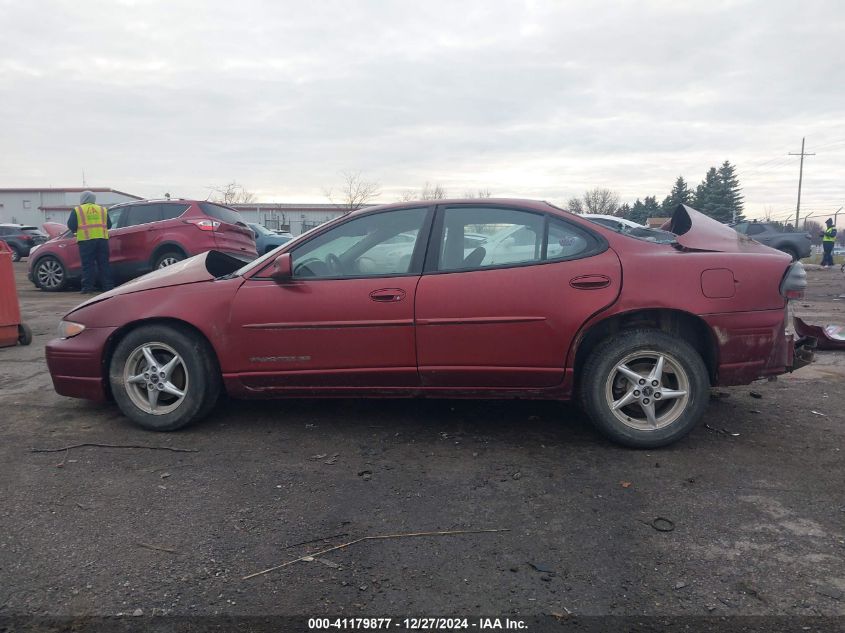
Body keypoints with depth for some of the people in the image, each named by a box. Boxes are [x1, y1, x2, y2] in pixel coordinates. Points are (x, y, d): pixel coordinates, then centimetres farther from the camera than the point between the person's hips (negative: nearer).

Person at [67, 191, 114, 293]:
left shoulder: (77, 210, 5)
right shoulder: (103, 210, 15)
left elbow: (71, 225, 1)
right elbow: (109, 225, 14)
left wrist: (78, 229, 20)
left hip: (86, 240, -3)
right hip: (102, 239, 3)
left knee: (88, 265, -1)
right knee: (104, 264, 6)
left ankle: (88, 288, -2)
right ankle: (108, 286, 4)